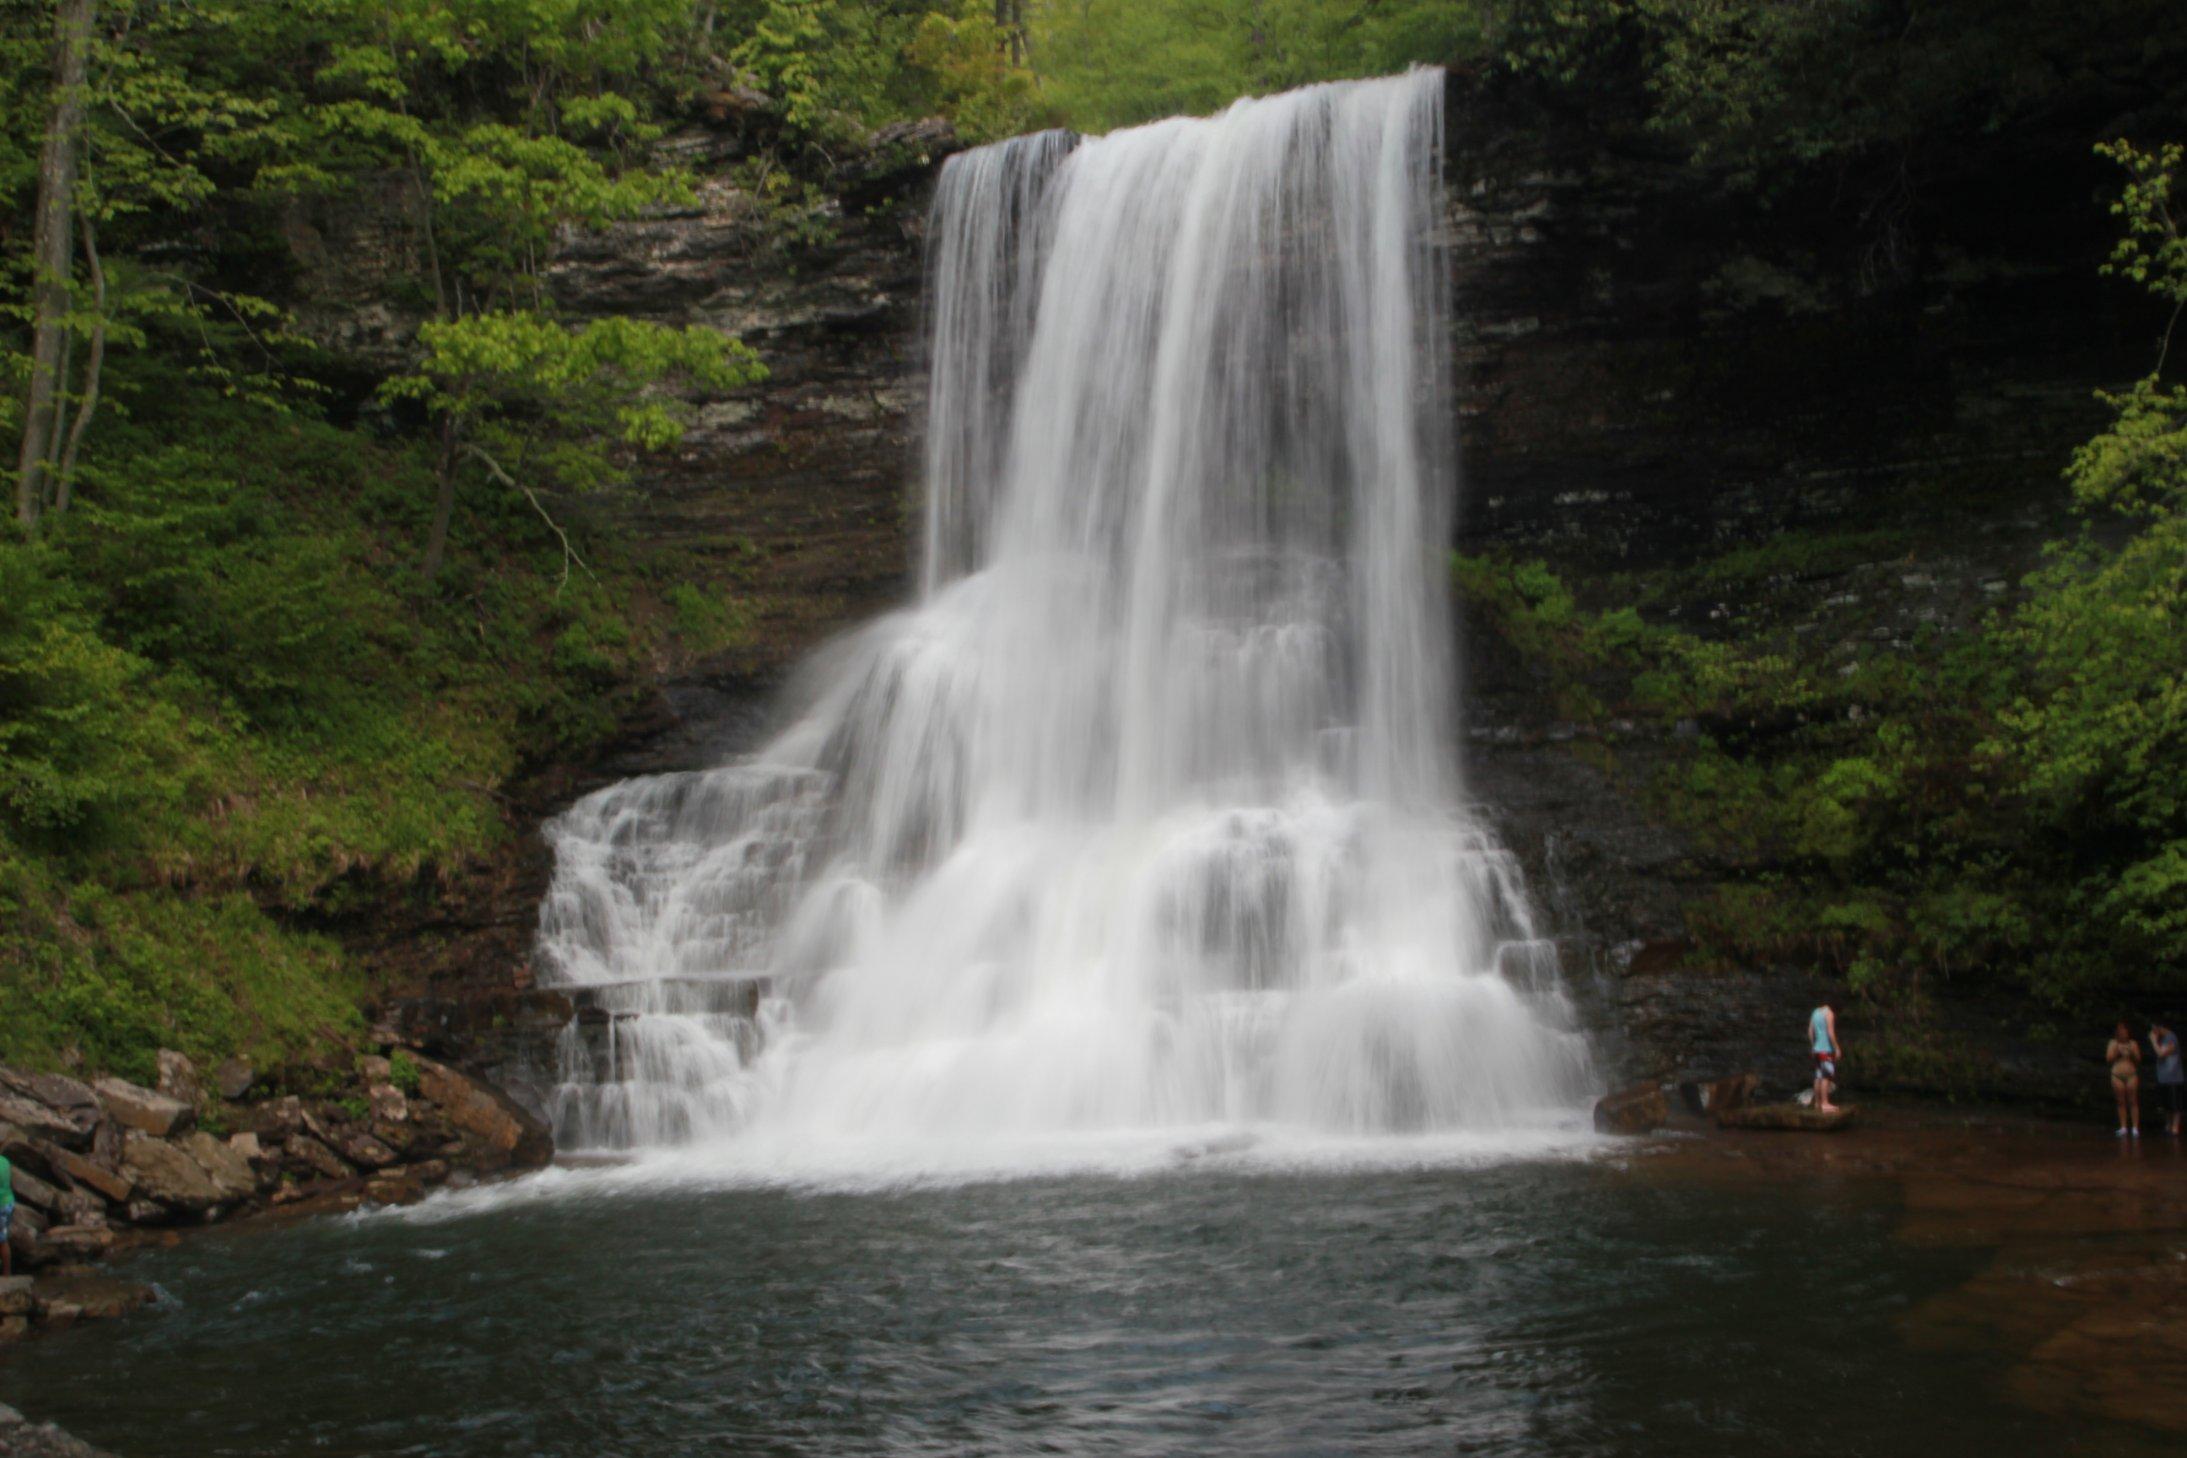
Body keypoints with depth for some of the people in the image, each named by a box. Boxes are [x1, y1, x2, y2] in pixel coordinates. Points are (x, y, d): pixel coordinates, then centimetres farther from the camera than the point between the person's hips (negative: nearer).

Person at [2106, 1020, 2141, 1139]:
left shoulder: (2133, 1044, 5)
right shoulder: (2112, 1043, 7)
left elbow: (2138, 1059, 2)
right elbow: (2108, 1059, 0)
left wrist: (2132, 1053, -14)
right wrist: (2116, 1051, -11)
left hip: (2132, 1074, -1)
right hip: (2117, 1075, 1)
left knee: (2133, 1102, -4)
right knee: (2121, 1102, 3)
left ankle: (2135, 1128, -2)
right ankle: (2123, 1128, 8)